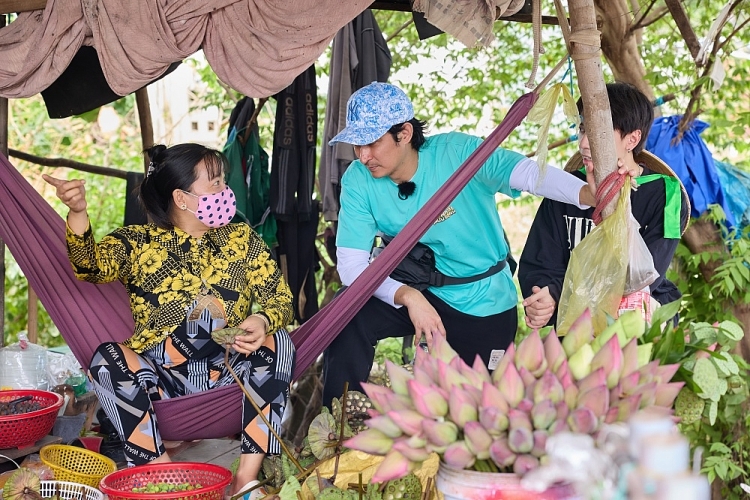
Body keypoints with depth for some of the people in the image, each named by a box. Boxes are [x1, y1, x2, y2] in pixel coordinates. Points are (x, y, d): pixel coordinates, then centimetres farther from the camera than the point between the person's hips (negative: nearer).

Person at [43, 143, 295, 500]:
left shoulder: (241, 239, 10)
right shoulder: (138, 243, 4)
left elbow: (281, 297, 3)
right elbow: (90, 266, -14)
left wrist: (264, 322, -22)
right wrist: (78, 213, -33)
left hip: (227, 374, 2)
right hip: (161, 376, -1)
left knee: (277, 342, -25)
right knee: (107, 358, -27)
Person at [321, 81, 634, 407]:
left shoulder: (456, 153, -24)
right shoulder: (358, 181, -15)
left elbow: (529, 173, -38)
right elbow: (351, 263, -18)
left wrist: (588, 194, -57)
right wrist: (408, 296, -34)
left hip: (485, 304, -1)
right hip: (415, 291, 2)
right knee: (350, 315, -24)